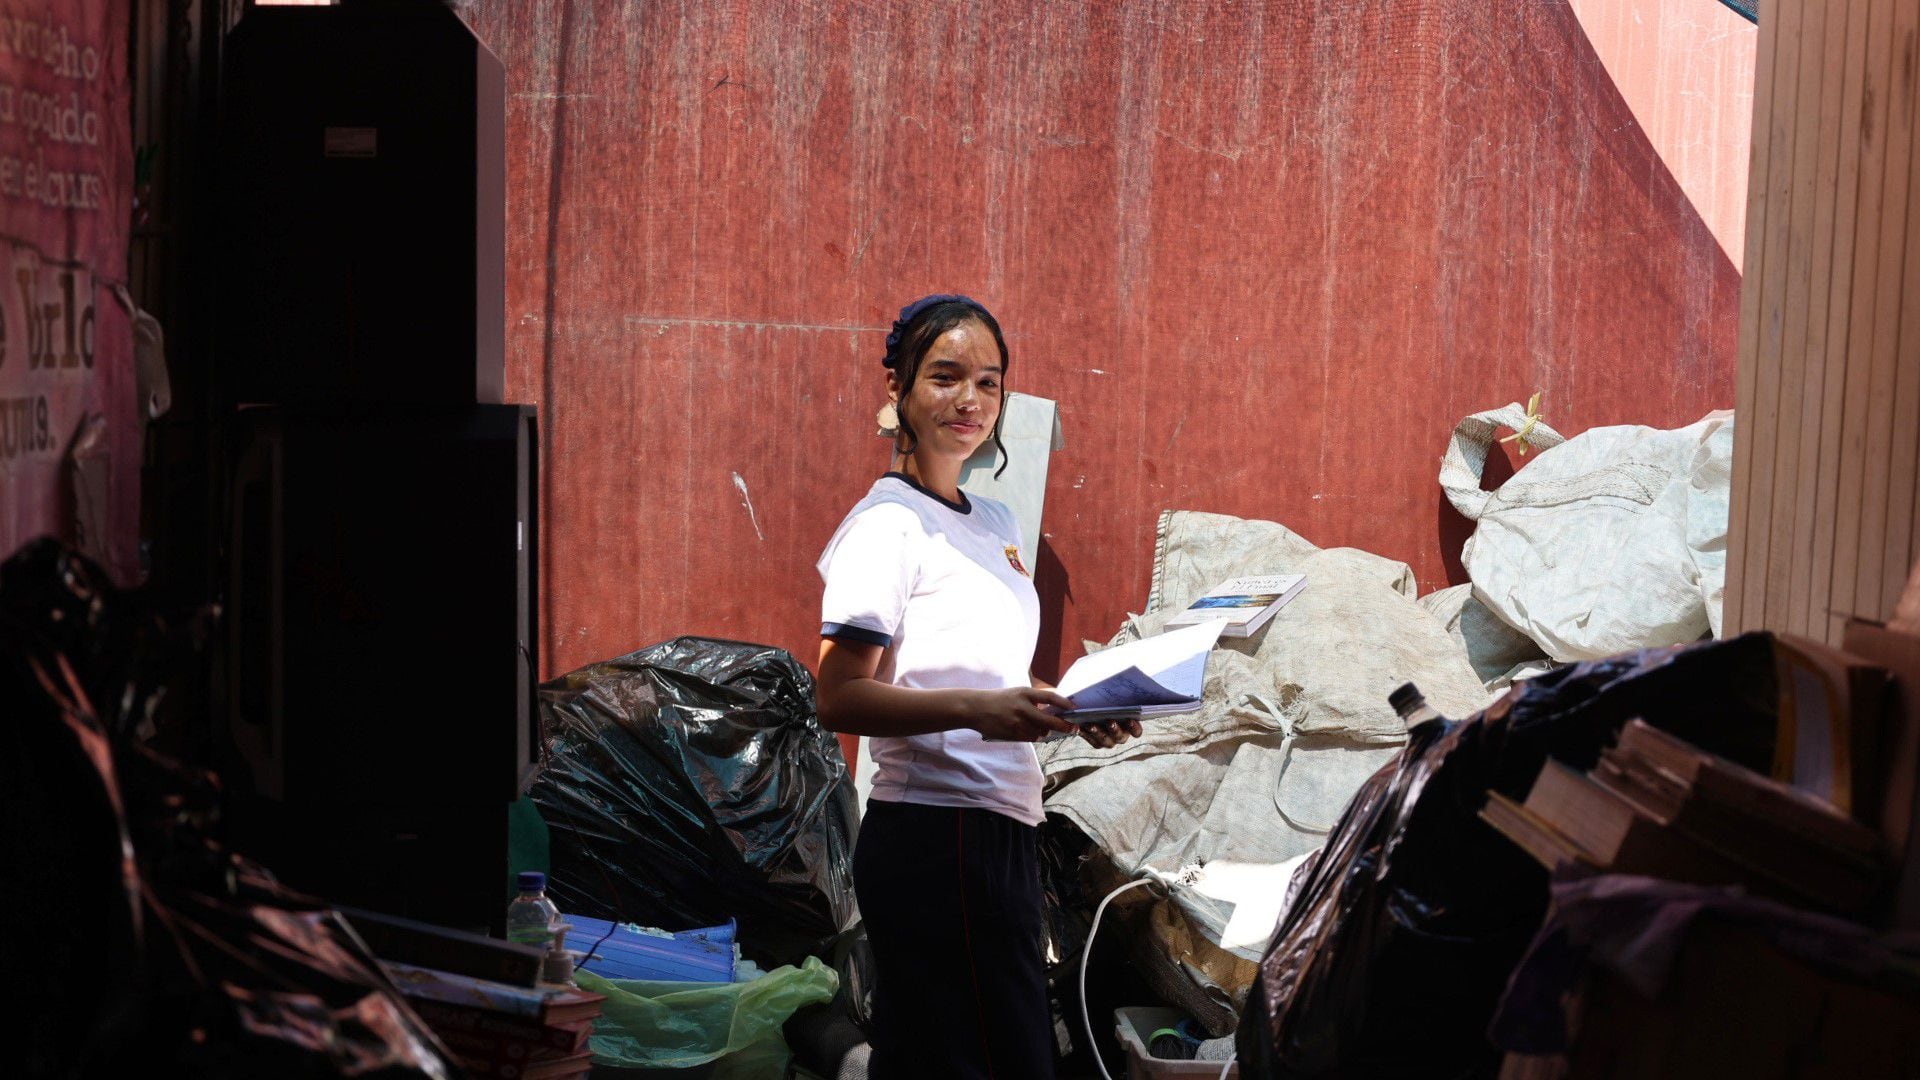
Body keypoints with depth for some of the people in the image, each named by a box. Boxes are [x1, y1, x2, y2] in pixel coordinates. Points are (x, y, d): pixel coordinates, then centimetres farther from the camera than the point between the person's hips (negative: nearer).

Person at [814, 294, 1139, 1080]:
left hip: (1001, 831, 8)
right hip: (934, 835, -8)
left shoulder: (997, 524, 19)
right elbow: (840, 698, -16)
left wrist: (1077, 710, 10)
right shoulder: (887, 524, -8)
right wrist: (976, 709, -28)